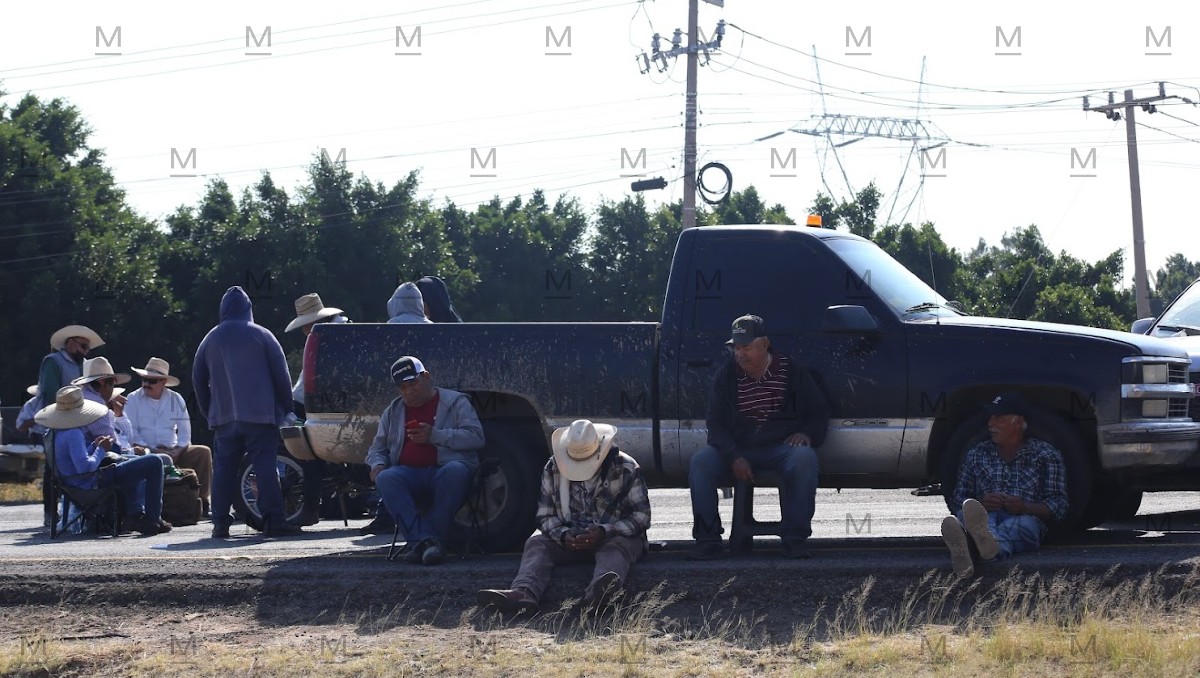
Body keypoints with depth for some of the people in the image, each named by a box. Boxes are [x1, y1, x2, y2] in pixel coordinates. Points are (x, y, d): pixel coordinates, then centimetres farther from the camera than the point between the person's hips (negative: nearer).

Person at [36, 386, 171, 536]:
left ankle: (134, 515, 26)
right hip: (92, 482, -11)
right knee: (154, 463, -10)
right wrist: (101, 450, -17)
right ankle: (152, 521, -4)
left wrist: (94, 445, 6)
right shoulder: (73, 434, -24)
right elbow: (85, 466, -32)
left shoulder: (57, 433, 7)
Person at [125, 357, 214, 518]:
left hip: (174, 451, 3)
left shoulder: (175, 399, 13)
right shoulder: (133, 399, 5)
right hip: (147, 451, -3)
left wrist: (178, 449, -4)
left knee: (203, 452, -20)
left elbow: (185, 431, 13)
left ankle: (202, 500, -18)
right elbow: (131, 433, -1)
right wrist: (147, 450, -14)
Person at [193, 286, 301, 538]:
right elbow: (281, 374, -1)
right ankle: (273, 521, -14)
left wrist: (208, 412, 20)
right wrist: (285, 408, 8)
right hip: (260, 414, -3)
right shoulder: (262, 336, 1)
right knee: (265, 466, -7)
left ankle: (220, 523, 2)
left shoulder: (211, 339, 10)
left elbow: (198, 378, 13)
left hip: (224, 417, 3)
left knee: (224, 469, 6)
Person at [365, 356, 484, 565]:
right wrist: (377, 464, 1)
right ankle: (424, 540, -43)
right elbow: (377, 447, 26)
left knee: (454, 471, -39)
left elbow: (475, 437, -1)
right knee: (386, 478, -32)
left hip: (445, 468, -3)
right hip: (409, 473, 3)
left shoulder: (455, 402, 11)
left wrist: (435, 436, -11)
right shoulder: (393, 411, 24)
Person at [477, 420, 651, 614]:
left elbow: (641, 517, -8)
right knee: (536, 543, -23)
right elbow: (545, 516, 4)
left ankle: (597, 594, -72)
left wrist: (604, 533, -23)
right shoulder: (553, 469, 2)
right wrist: (563, 536, -19)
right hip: (569, 538, 3)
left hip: (613, 538, -3)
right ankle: (523, 594, -54)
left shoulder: (626, 469, -7)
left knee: (615, 548, -38)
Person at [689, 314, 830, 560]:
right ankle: (708, 539, -22)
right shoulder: (726, 376, 7)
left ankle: (794, 539, -32)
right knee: (701, 462, -27)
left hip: (781, 447, -2)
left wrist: (807, 434, -12)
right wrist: (733, 457, -14)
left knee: (804, 457, -36)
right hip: (736, 450, 2)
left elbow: (819, 412, 11)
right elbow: (716, 424, 4)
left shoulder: (792, 372, 4)